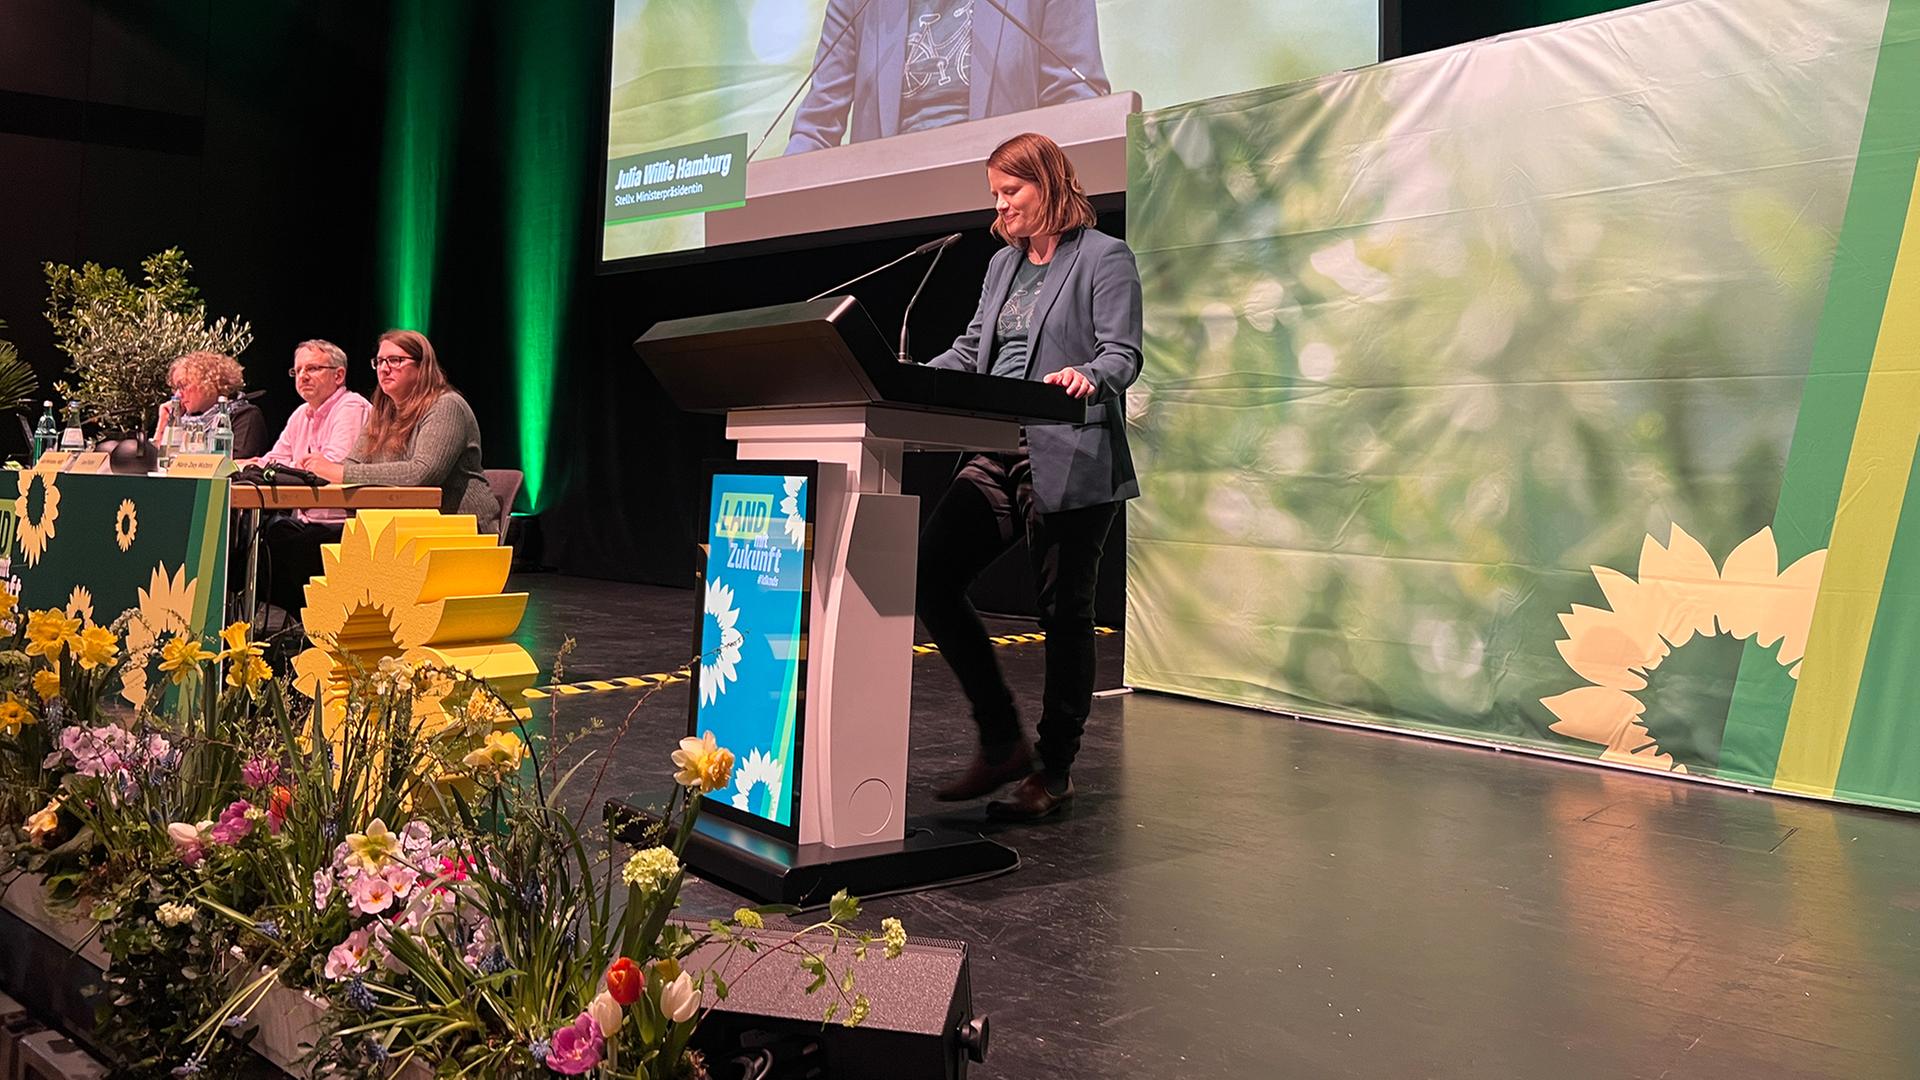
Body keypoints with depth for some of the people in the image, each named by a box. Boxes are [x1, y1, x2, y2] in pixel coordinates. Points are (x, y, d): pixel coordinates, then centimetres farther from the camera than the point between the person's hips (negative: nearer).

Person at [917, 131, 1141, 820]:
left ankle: (1056, 768, 15)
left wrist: (1088, 377, -31)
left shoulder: (1104, 258, -1)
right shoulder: (1003, 264, 20)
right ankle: (1002, 742, 7)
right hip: (999, 456, 7)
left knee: (1064, 611, 0)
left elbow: (1124, 354, -10)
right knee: (930, 575, -5)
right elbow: (971, 348, 23)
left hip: (1071, 464, -7)